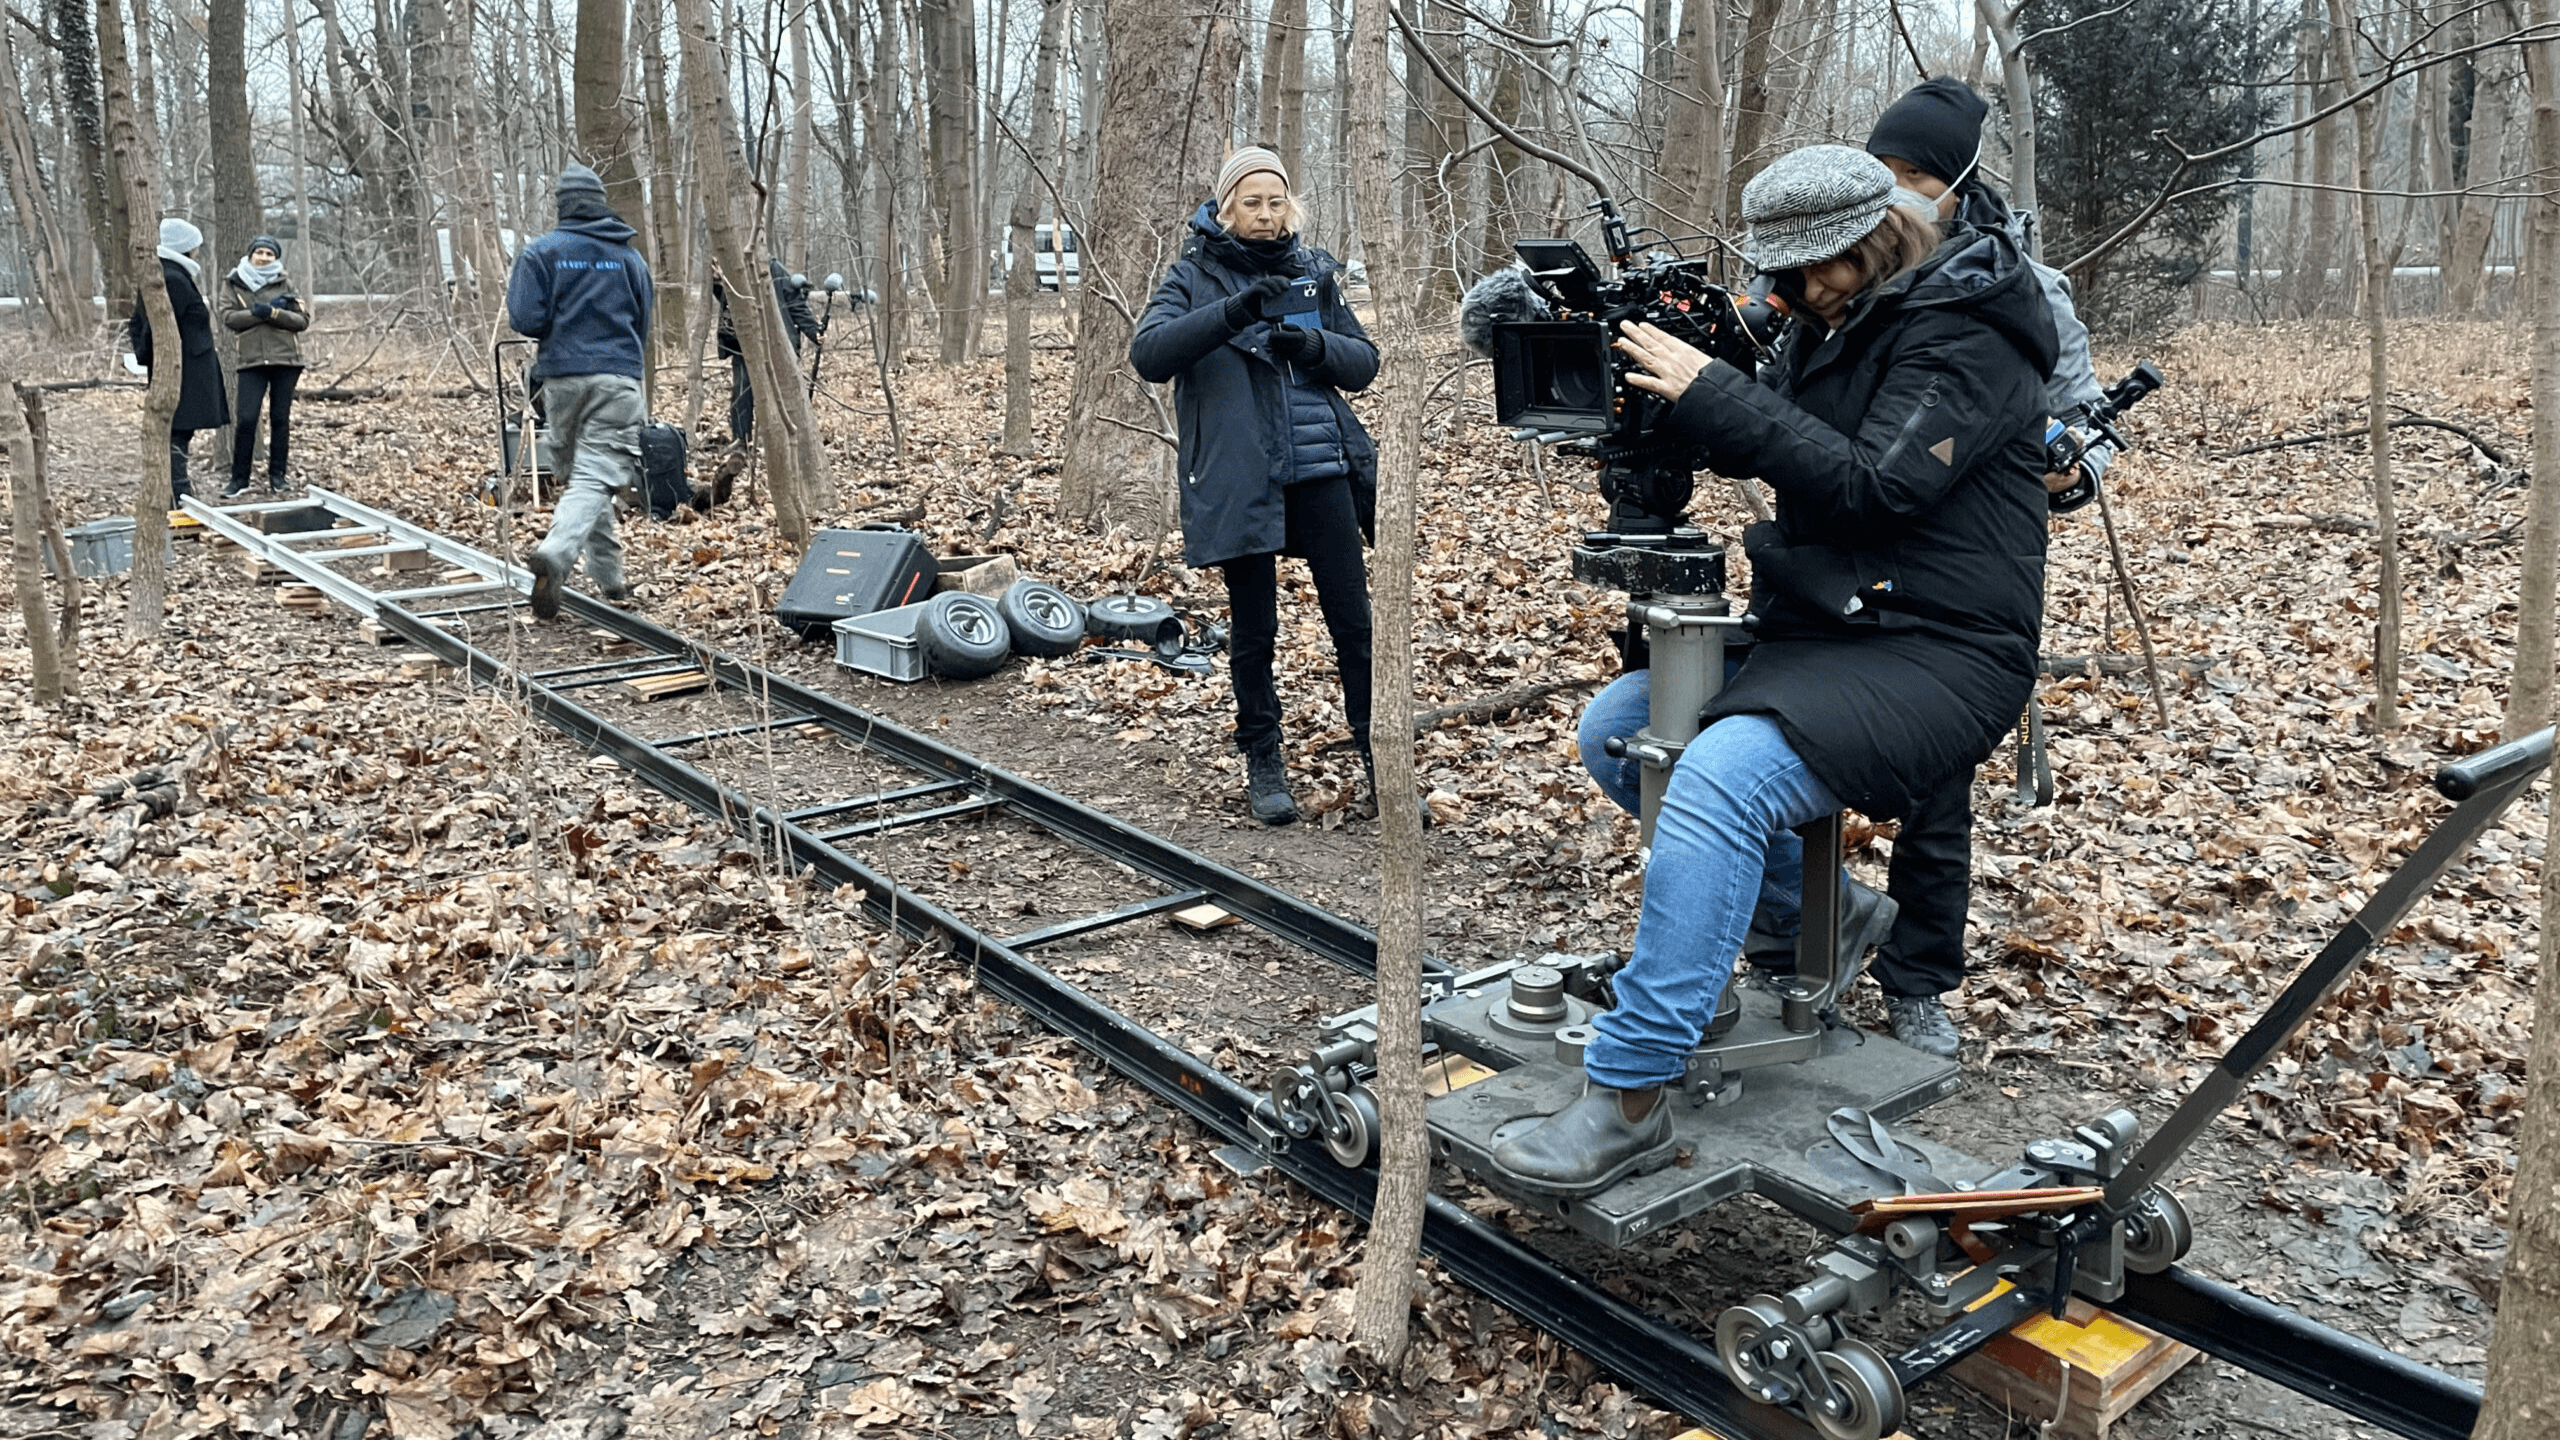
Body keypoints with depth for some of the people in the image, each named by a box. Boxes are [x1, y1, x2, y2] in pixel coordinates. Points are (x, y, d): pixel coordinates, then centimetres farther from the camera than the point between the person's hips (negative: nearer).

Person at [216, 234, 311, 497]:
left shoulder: (284, 282, 7)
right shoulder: (233, 283, 6)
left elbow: (303, 320, 0)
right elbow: (229, 318, -5)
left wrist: (274, 313, -15)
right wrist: (258, 312, -15)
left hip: (285, 358, 1)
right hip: (252, 359, -1)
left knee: (280, 418, 5)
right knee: (246, 419, -7)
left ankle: (277, 475, 15)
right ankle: (239, 479, 1)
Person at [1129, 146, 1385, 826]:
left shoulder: (1314, 272, 11)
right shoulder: (1195, 277, 2)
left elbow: (1364, 361, 10)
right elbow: (1148, 354, -14)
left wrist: (1314, 344, -11)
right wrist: (1231, 314, -26)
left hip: (1321, 469, 2)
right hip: (1237, 477, -2)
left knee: (1353, 617, 1)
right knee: (1254, 628, 6)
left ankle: (1377, 755, 13)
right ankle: (1262, 763, 21)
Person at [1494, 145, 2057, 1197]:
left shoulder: (1965, 338, -13)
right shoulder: (1831, 323, 13)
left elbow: (1874, 484, -24)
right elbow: (1761, 444, 16)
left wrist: (1711, 394, -23)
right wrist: (1671, 391, -4)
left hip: (1936, 651, -10)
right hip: (1820, 626, 10)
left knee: (1717, 783, -32)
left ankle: (1627, 1098, -27)